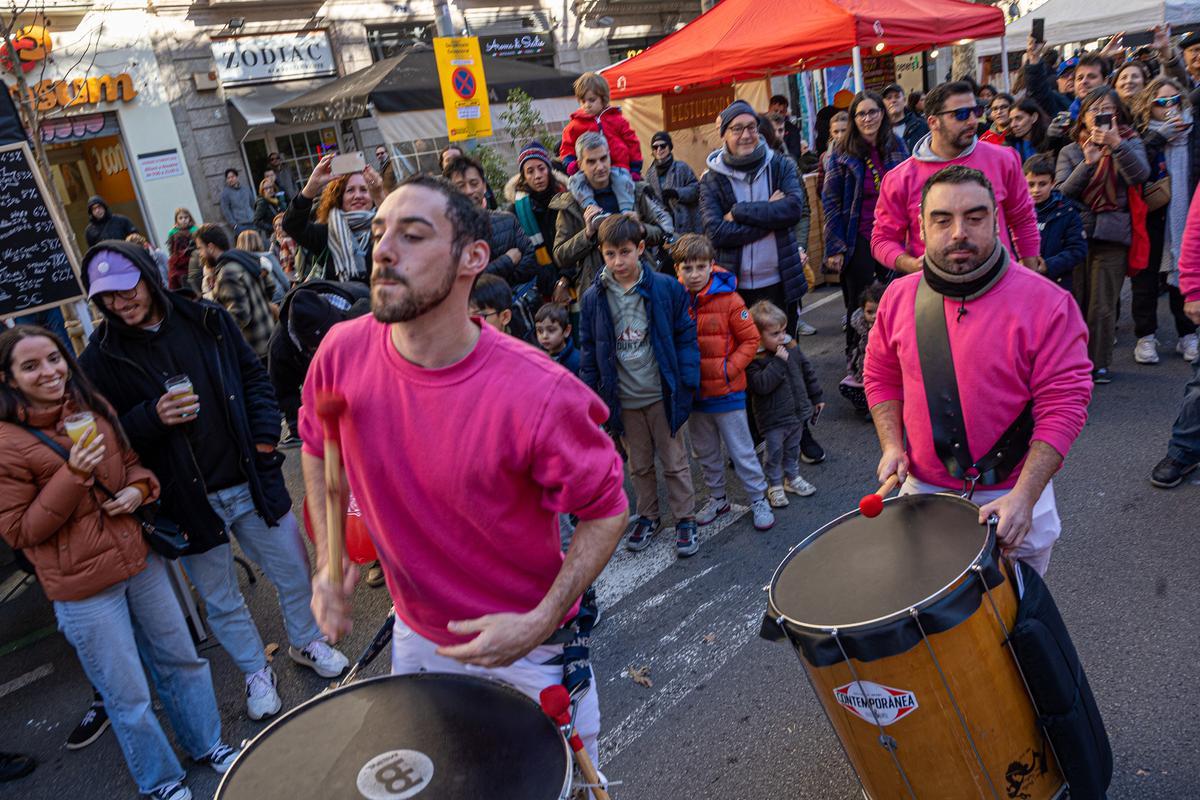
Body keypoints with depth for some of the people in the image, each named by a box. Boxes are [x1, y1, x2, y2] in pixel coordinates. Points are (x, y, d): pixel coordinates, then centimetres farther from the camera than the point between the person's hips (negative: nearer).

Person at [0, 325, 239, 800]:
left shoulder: (94, 408, 3)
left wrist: (139, 487, -6)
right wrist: (72, 475, -26)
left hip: (140, 560, 6)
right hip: (84, 589, -6)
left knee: (181, 659, 19)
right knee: (129, 697, 8)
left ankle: (208, 744, 41)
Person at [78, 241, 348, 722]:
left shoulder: (206, 321, 0)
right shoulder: (101, 359, -6)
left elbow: (254, 377, 8)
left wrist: (264, 437, -3)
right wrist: (153, 418, -24)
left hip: (251, 480, 2)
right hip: (188, 499, -2)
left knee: (292, 569, 15)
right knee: (221, 601, 13)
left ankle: (305, 642, 41)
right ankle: (255, 672, 36)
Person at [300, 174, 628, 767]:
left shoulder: (538, 395, -31)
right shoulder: (344, 353, -17)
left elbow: (606, 511, -16)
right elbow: (318, 446, 4)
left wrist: (540, 622, -23)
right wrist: (328, 560, -5)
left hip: (526, 648, -4)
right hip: (417, 638, 4)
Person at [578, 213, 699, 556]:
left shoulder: (666, 288, -11)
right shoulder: (593, 297, -5)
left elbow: (685, 336, -5)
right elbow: (588, 351, 2)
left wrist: (687, 382, -10)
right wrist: (591, 396, 0)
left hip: (662, 394, -2)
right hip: (623, 399, 2)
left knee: (675, 462, 11)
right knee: (638, 465, 19)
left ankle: (685, 519, 27)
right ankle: (648, 516, 37)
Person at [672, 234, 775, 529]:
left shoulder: (728, 299, -12)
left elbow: (750, 340, -6)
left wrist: (728, 368, -14)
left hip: (727, 391, -3)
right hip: (693, 393, 4)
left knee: (741, 450, 6)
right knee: (705, 451, 19)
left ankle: (758, 499, 23)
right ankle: (717, 497, 37)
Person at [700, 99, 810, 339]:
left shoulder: (781, 166, 3)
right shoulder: (711, 180, 0)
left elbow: (794, 209, -14)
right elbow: (716, 233, -14)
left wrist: (739, 212, -14)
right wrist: (770, 215, -14)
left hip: (780, 283, 1)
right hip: (734, 287, -1)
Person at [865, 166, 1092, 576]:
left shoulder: (1046, 304, -14)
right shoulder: (899, 297, -3)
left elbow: (1062, 406, -15)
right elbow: (881, 378, 10)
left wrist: (1024, 497, -24)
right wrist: (892, 446, -4)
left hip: (1014, 496, -2)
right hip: (922, 492, 3)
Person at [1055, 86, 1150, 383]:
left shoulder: (1130, 143, 8)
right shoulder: (1071, 151, 9)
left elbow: (1140, 175, -12)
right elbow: (1061, 192, -4)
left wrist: (1116, 144, -21)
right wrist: (1087, 163, -16)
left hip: (1112, 234, -1)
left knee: (1102, 305, -1)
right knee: (1076, 301, 4)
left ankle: (1099, 363, 9)